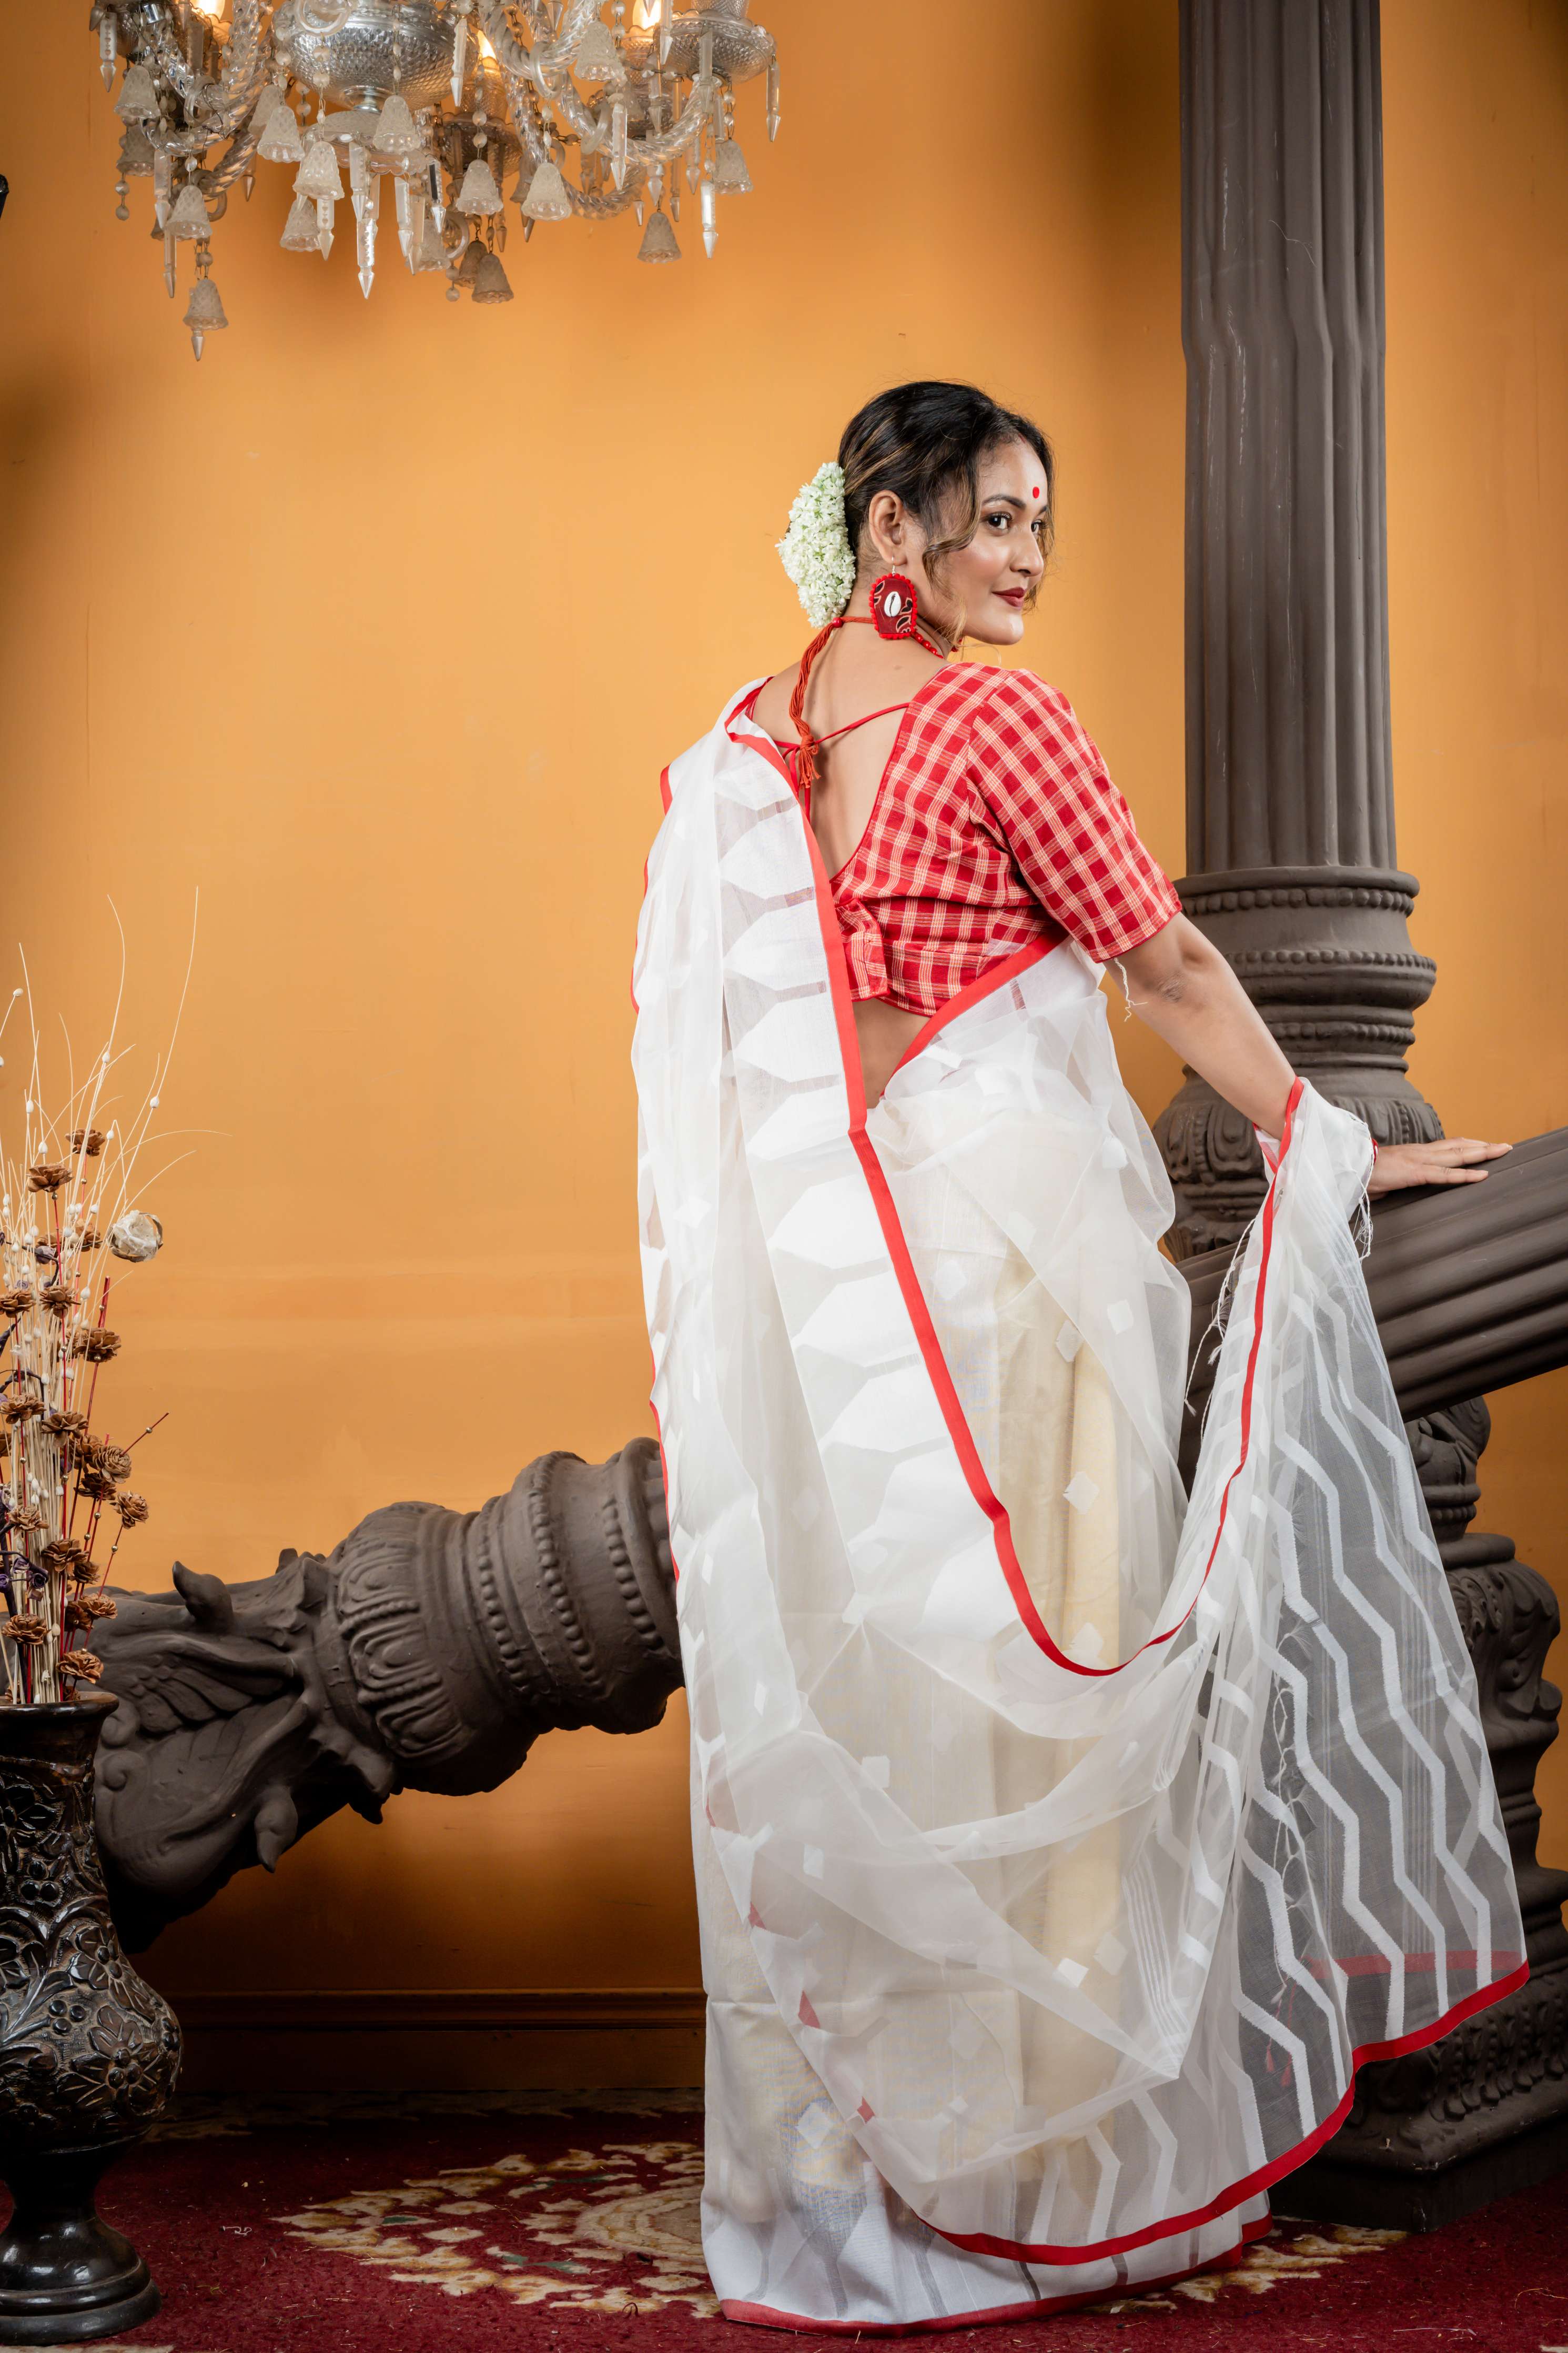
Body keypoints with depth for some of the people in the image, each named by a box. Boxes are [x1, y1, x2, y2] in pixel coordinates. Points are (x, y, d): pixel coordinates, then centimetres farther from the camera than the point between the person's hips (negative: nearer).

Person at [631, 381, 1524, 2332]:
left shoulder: (737, 749, 9)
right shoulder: (993, 718, -11)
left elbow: (705, 1041, 13)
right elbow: (1166, 964, -6)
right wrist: (1324, 1143, 5)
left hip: (826, 1246, 7)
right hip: (1005, 1217, -7)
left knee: (849, 1673, 11)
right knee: (1039, 1658, 2)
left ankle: (846, 2151, 21)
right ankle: (1050, 2150, 13)